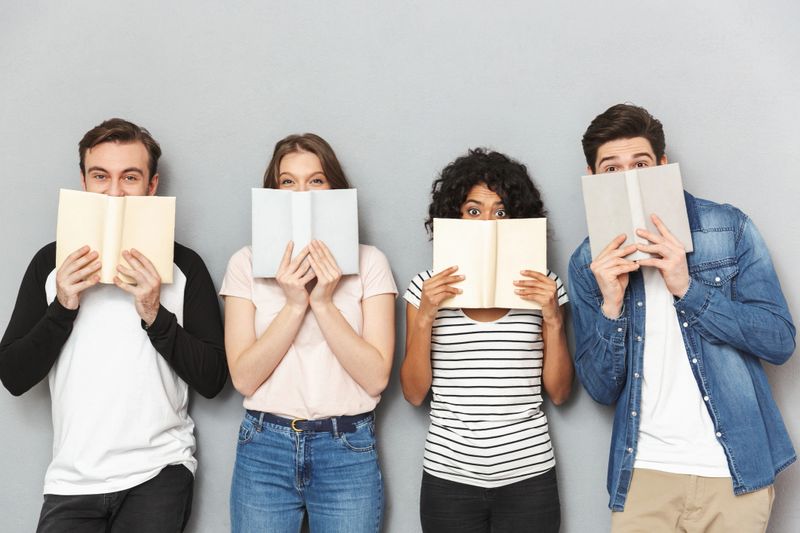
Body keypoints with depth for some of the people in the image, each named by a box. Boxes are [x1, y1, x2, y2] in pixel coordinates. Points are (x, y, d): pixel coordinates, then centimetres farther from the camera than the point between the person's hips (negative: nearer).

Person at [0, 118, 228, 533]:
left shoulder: (183, 265, -1)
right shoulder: (52, 261, 5)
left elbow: (213, 380, -4)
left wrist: (154, 315, -16)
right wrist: (63, 307, -11)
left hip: (159, 472, -2)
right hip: (71, 480, 2)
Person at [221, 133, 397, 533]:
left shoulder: (369, 261, -1)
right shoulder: (247, 262, 1)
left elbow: (375, 377, -8)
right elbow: (243, 378, -7)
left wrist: (324, 302, -16)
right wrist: (295, 303, -16)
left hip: (348, 450, 0)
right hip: (264, 447, 1)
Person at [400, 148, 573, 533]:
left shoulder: (542, 286, 3)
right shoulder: (427, 287, 2)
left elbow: (559, 392, 3)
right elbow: (414, 393, 1)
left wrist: (553, 319, -10)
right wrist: (424, 317, -11)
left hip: (528, 475, 0)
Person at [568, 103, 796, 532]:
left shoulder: (728, 228, -4)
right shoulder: (588, 263, 0)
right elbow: (601, 389, -2)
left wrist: (688, 288, -19)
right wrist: (611, 304, -17)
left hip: (736, 467, -1)